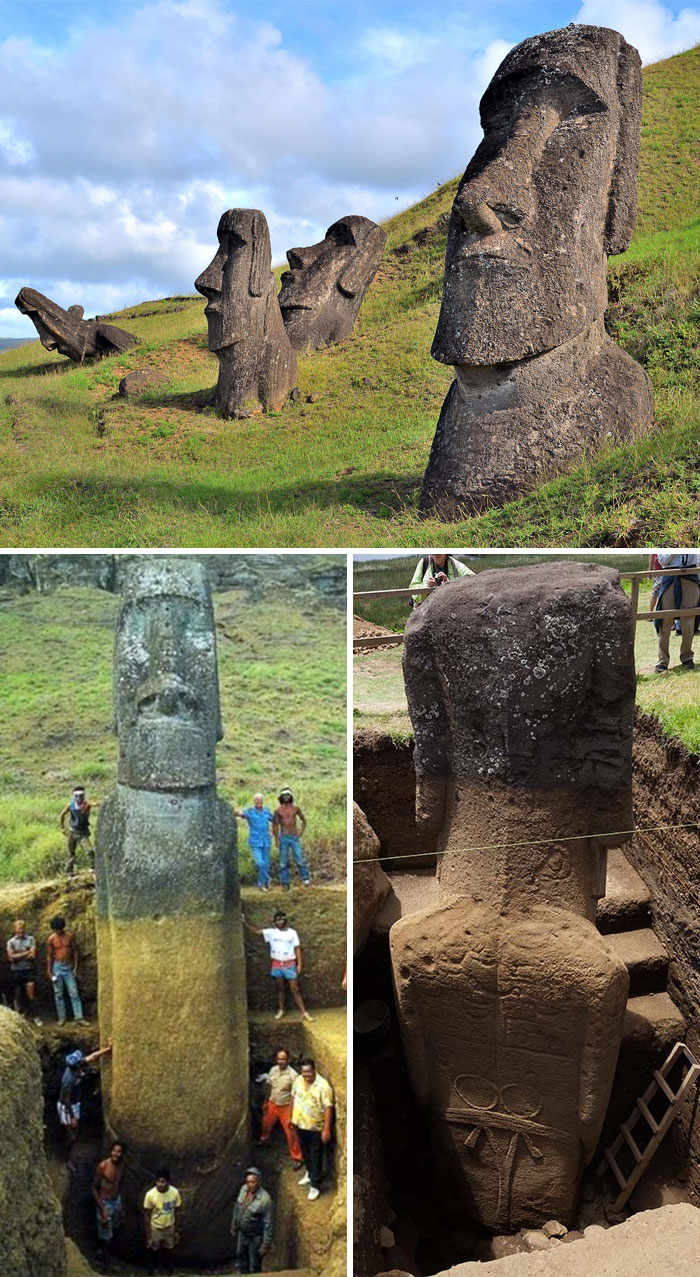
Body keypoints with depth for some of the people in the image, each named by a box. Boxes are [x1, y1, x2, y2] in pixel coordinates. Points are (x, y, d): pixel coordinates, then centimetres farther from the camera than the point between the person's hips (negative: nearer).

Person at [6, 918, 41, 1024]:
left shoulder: (31, 939, -1)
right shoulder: (11, 942, 0)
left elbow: (33, 956, -9)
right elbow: (11, 957, -10)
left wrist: (18, 956, -8)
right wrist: (26, 953, -10)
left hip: (29, 970, -1)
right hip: (16, 971, 1)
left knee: (31, 995, -3)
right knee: (17, 995, 8)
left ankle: (35, 1016, 9)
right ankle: (18, 1016, 21)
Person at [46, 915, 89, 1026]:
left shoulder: (70, 936, -3)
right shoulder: (51, 939, -4)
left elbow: (75, 951, 2)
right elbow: (49, 955, 2)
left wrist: (75, 967, -2)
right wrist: (49, 971, -2)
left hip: (69, 967, 0)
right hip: (57, 967, 0)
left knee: (74, 993, -2)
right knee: (58, 994, 6)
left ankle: (79, 1017, -2)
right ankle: (61, 1018, 16)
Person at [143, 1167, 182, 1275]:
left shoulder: (175, 1192, -21)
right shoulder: (150, 1194, -26)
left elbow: (175, 1213, -5)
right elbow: (147, 1216, -14)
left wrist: (176, 1231, 2)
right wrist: (148, 1237, -10)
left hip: (169, 1228, 2)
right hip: (155, 1229, -2)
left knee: (168, 1251, 20)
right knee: (153, 1251, 16)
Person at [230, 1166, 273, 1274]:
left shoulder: (265, 1199, -30)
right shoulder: (243, 1189, -11)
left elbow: (268, 1224, -22)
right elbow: (237, 1207, 7)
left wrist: (266, 1244, -17)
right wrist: (233, 1227, 15)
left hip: (255, 1237, -6)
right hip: (242, 1234, 6)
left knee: (254, 1268, 12)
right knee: (241, 1263, 26)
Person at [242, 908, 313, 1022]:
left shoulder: (292, 932, -4)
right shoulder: (271, 932, -1)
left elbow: (297, 948, -1)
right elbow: (255, 931, -4)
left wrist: (299, 964, -6)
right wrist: (245, 922, -16)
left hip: (289, 964, -2)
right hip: (276, 964, 2)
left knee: (295, 989, -1)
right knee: (280, 988, 12)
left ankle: (304, 1012, 2)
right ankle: (280, 1010, 28)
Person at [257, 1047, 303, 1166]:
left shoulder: (293, 1074, -25)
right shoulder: (273, 1070, -8)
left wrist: (293, 1113, -20)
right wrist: (266, 1102, 15)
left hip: (285, 1107, -6)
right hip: (272, 1104, 6)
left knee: (290, 1133, -2)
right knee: (266, 1125, 26)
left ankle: (297, 1158, 12)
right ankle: (264, 1140, 57)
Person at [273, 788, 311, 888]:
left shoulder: (295, 808, 3)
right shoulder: (278, 810, -1)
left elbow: (304, 820, 13)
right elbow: (275, 825, 4)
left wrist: (301, 832, 2)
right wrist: (276, 839, -1)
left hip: (295, 837, 0)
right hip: (283, 838, 0)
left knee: (300, 859, -7)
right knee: (284, 862, 2)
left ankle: (306, 879, 0)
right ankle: (285, 883, 8)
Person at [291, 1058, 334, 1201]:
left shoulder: (323, 1085, -24)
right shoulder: (298, 1081, -5)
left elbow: (328, 1108, -22)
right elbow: (294, 1098, 10)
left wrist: (327, 1129, -22)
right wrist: (292, 1117, 14)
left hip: (316, 1127, -6)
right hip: (300, 1124, 6)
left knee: (316, 1156, 4)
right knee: (305, 1152, 24)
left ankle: (315, 1186, 15)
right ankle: (309, 1173, 46)